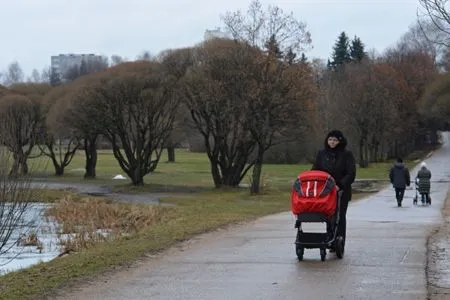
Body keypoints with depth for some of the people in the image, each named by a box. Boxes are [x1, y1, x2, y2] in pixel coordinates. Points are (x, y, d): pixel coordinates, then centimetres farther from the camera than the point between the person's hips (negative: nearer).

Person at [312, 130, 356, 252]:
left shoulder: (347, 154, -3)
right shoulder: (322, 153, 7)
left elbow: (351, 173, -9)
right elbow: (315, 170, 12)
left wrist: (340, 185, -22)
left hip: (342, 191, -3)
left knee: (340, 217, 1)